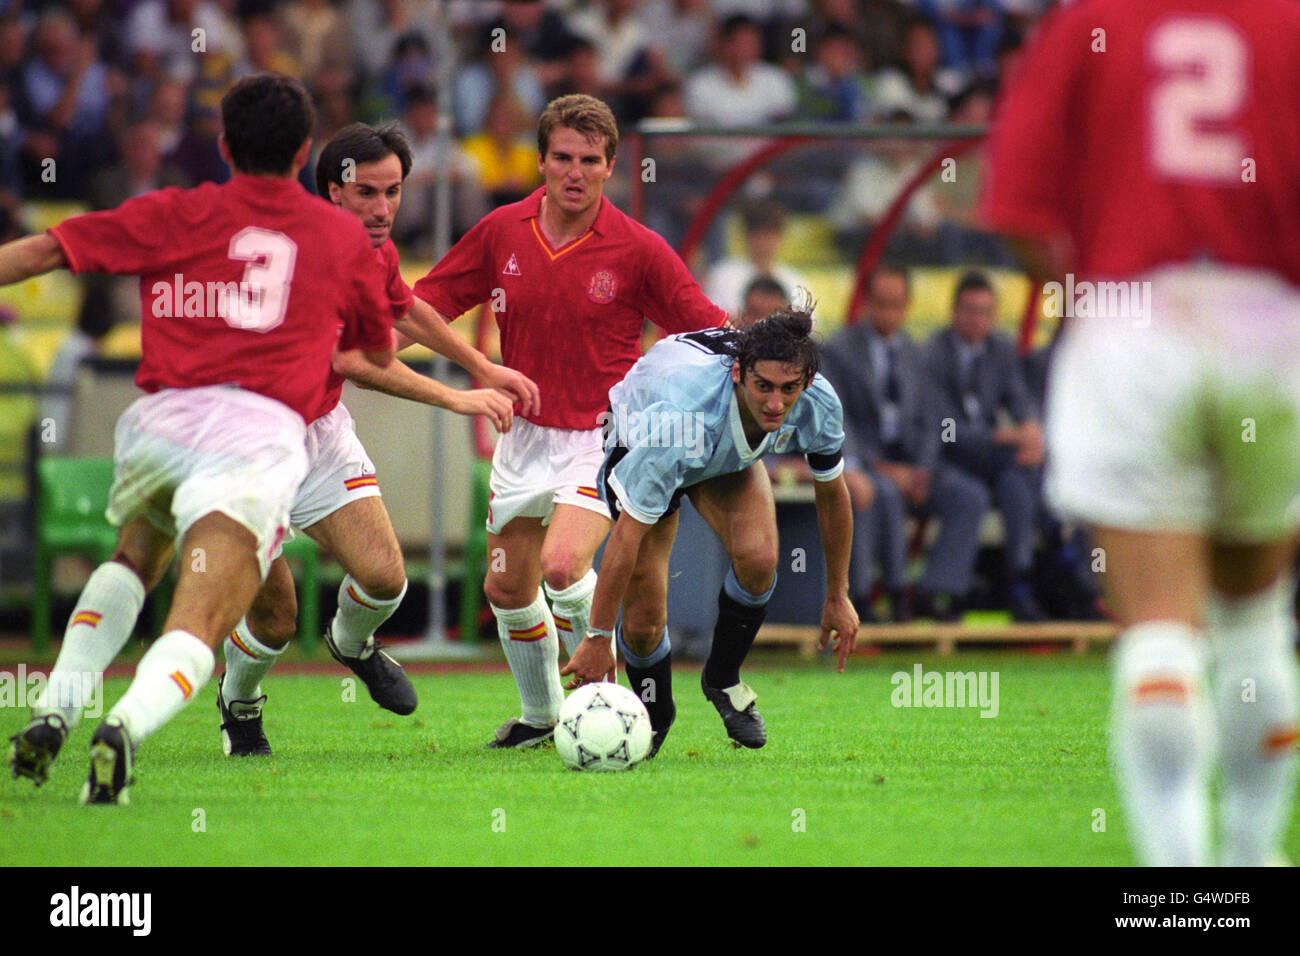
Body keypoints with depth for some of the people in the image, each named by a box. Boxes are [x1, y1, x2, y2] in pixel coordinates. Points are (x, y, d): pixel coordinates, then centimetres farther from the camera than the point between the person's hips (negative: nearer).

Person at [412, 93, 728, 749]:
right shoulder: (501, 232, -2)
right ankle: (540, 715, 33)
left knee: (563, 563, -26)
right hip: (526, 433, 5)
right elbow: (427, 306, 7)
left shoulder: (639, 251, -12)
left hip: (603, 436, -5)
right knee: (507, 586, 10)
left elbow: (709, 331, -6)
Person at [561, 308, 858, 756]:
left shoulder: (818, 406, -30)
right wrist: (598, 638, -34)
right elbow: (627, 533, -38)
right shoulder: (681, 418, -45)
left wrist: (837, 596, 0)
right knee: (644, 621, -11)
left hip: (733, 456, 3)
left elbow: (832, 492, -7)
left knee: (758, 557, -26)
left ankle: (723, 678, 2)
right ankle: (653, 716, 24)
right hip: (640, 449, -3)